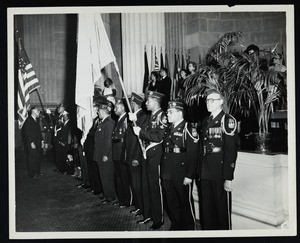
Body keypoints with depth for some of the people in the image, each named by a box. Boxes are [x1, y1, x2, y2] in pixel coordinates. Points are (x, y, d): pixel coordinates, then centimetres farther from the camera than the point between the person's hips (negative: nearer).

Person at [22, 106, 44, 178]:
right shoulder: (28, 120, -11)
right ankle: (32, 173, 5)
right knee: (32, 158, -3)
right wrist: (31, 142, -19)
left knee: (38, 157, 10)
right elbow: (27, 133, -16)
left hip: (38, 143, 8)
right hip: (31, 144, -8)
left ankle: (37, 171, 19)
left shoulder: (36, 120, 16)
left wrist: (41, 140, 14)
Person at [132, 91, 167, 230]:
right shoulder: (151, 116, 15)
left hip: (155, 155, -9)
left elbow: (158, 137, -21)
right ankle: (148, 215, 28)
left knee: (155, 187, -1)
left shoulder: (162, 116, -12)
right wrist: (139, 131, 5)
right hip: (147, 155, 9)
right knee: (146, 186, 14)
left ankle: (158, 219, 12)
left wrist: (141, 132, -15)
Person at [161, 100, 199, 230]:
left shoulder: (188, 129, -12)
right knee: (171, 202, 17)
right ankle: (176, 224, 34)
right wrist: (163, 172, 10)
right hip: (167, 175, 7)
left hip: (182, 175, -7)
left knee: (185, 202, 8)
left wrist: (189, 176, -19)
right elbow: (164, 150, 13)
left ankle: (189, 227, 26)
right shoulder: (169, 129, 12)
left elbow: (193, 154, -16)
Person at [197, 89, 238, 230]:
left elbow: (231, 150, -14)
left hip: (220, 172, -6)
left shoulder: (228, 120, -8)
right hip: (205, 172, 6)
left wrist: (228, 178, -19)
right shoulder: (206, 121, 14)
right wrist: (200, 171, 7)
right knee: (206, 206, 13)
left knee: (222, 206, 4)